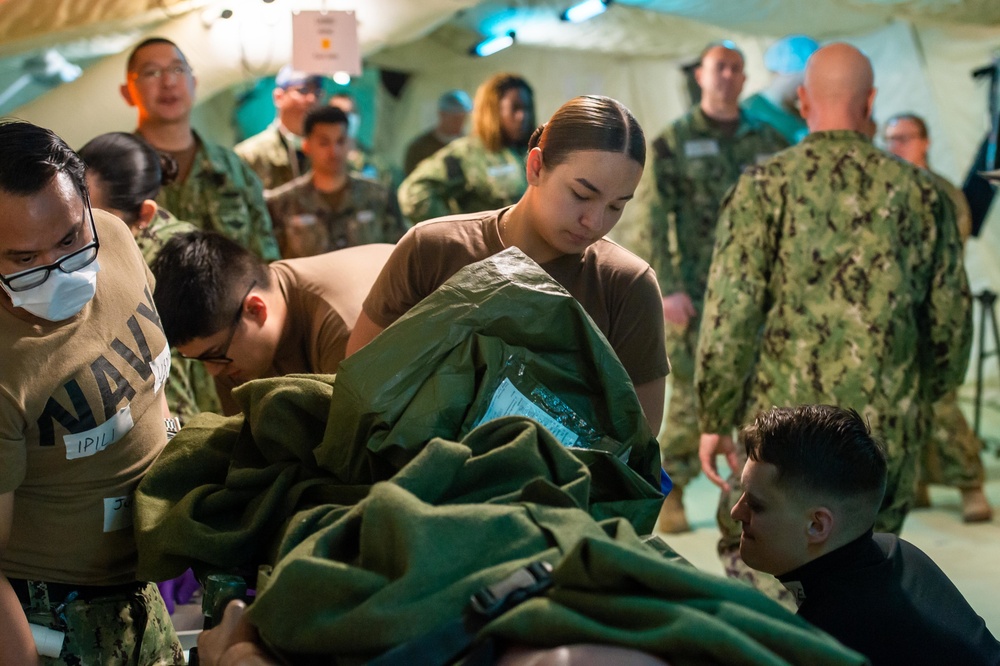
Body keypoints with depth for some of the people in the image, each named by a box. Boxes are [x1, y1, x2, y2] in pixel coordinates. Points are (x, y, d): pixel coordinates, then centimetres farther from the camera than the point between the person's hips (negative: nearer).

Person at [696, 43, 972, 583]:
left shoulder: (765, 185, -6)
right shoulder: (919, 192, 4)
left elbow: (731, 314, -10)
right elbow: (952, 318, 10)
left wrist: (714, 418, 0)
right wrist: (922, 396, 26)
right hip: (889, 433, 3)